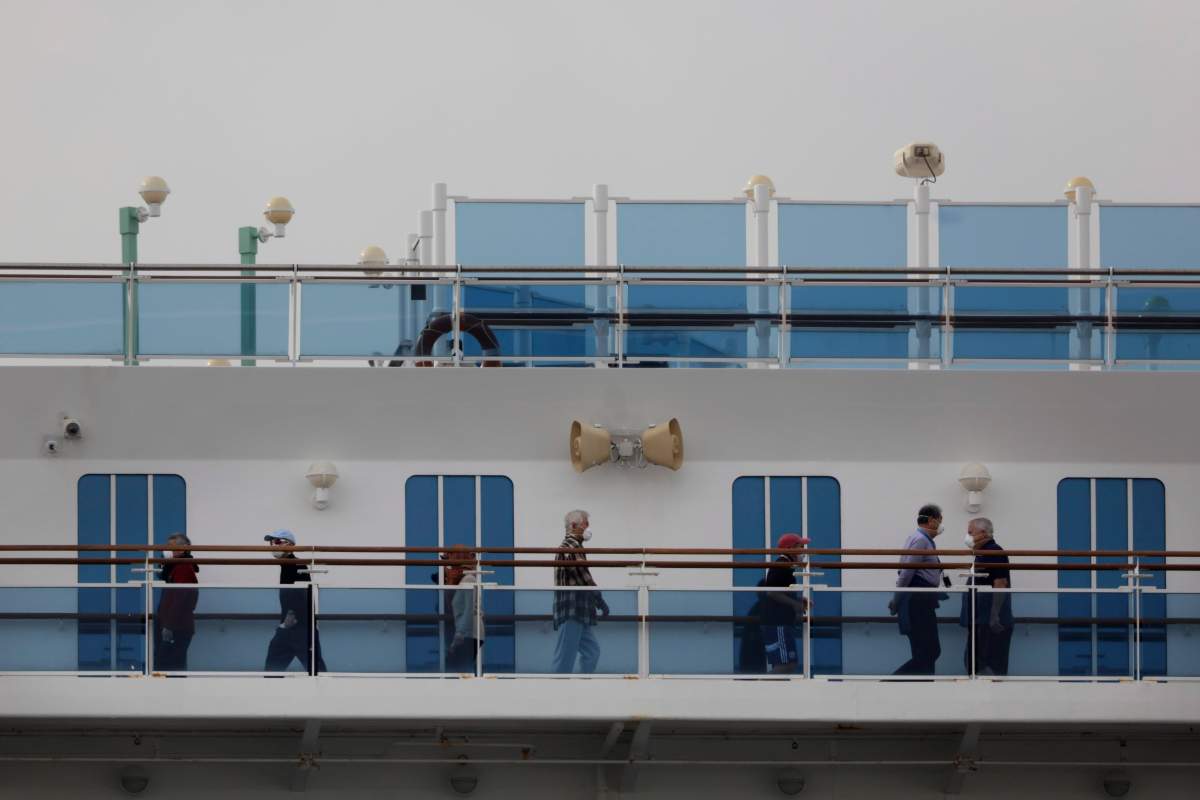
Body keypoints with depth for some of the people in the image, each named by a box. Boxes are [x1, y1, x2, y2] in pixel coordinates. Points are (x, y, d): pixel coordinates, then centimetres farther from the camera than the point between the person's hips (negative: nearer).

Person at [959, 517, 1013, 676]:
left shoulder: (994, 553, -13)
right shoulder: (981, 554, 17)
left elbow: (1000, 584, -21)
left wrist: (995, 616, -24)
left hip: (991, 621, -10)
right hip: (980, 619, 10)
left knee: (990, 664, -9)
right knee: (973, 661, 11)